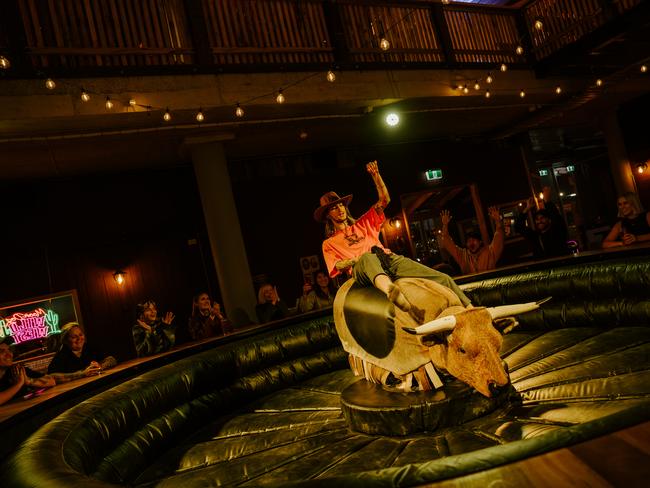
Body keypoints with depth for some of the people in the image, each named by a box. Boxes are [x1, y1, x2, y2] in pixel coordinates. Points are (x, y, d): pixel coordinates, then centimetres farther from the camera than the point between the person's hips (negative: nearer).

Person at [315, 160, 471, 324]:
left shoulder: (362, 224, 29)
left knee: (443, 279, -11)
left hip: (390, 260, 5)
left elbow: (384, 199, 24)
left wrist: (376, 176, 12)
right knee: (368, 257, -46)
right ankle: (390, 290, -74)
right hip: (362, 271, -5)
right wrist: (354, 260, -13)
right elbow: (337, 266, 5)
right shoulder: (329, 243, 21)